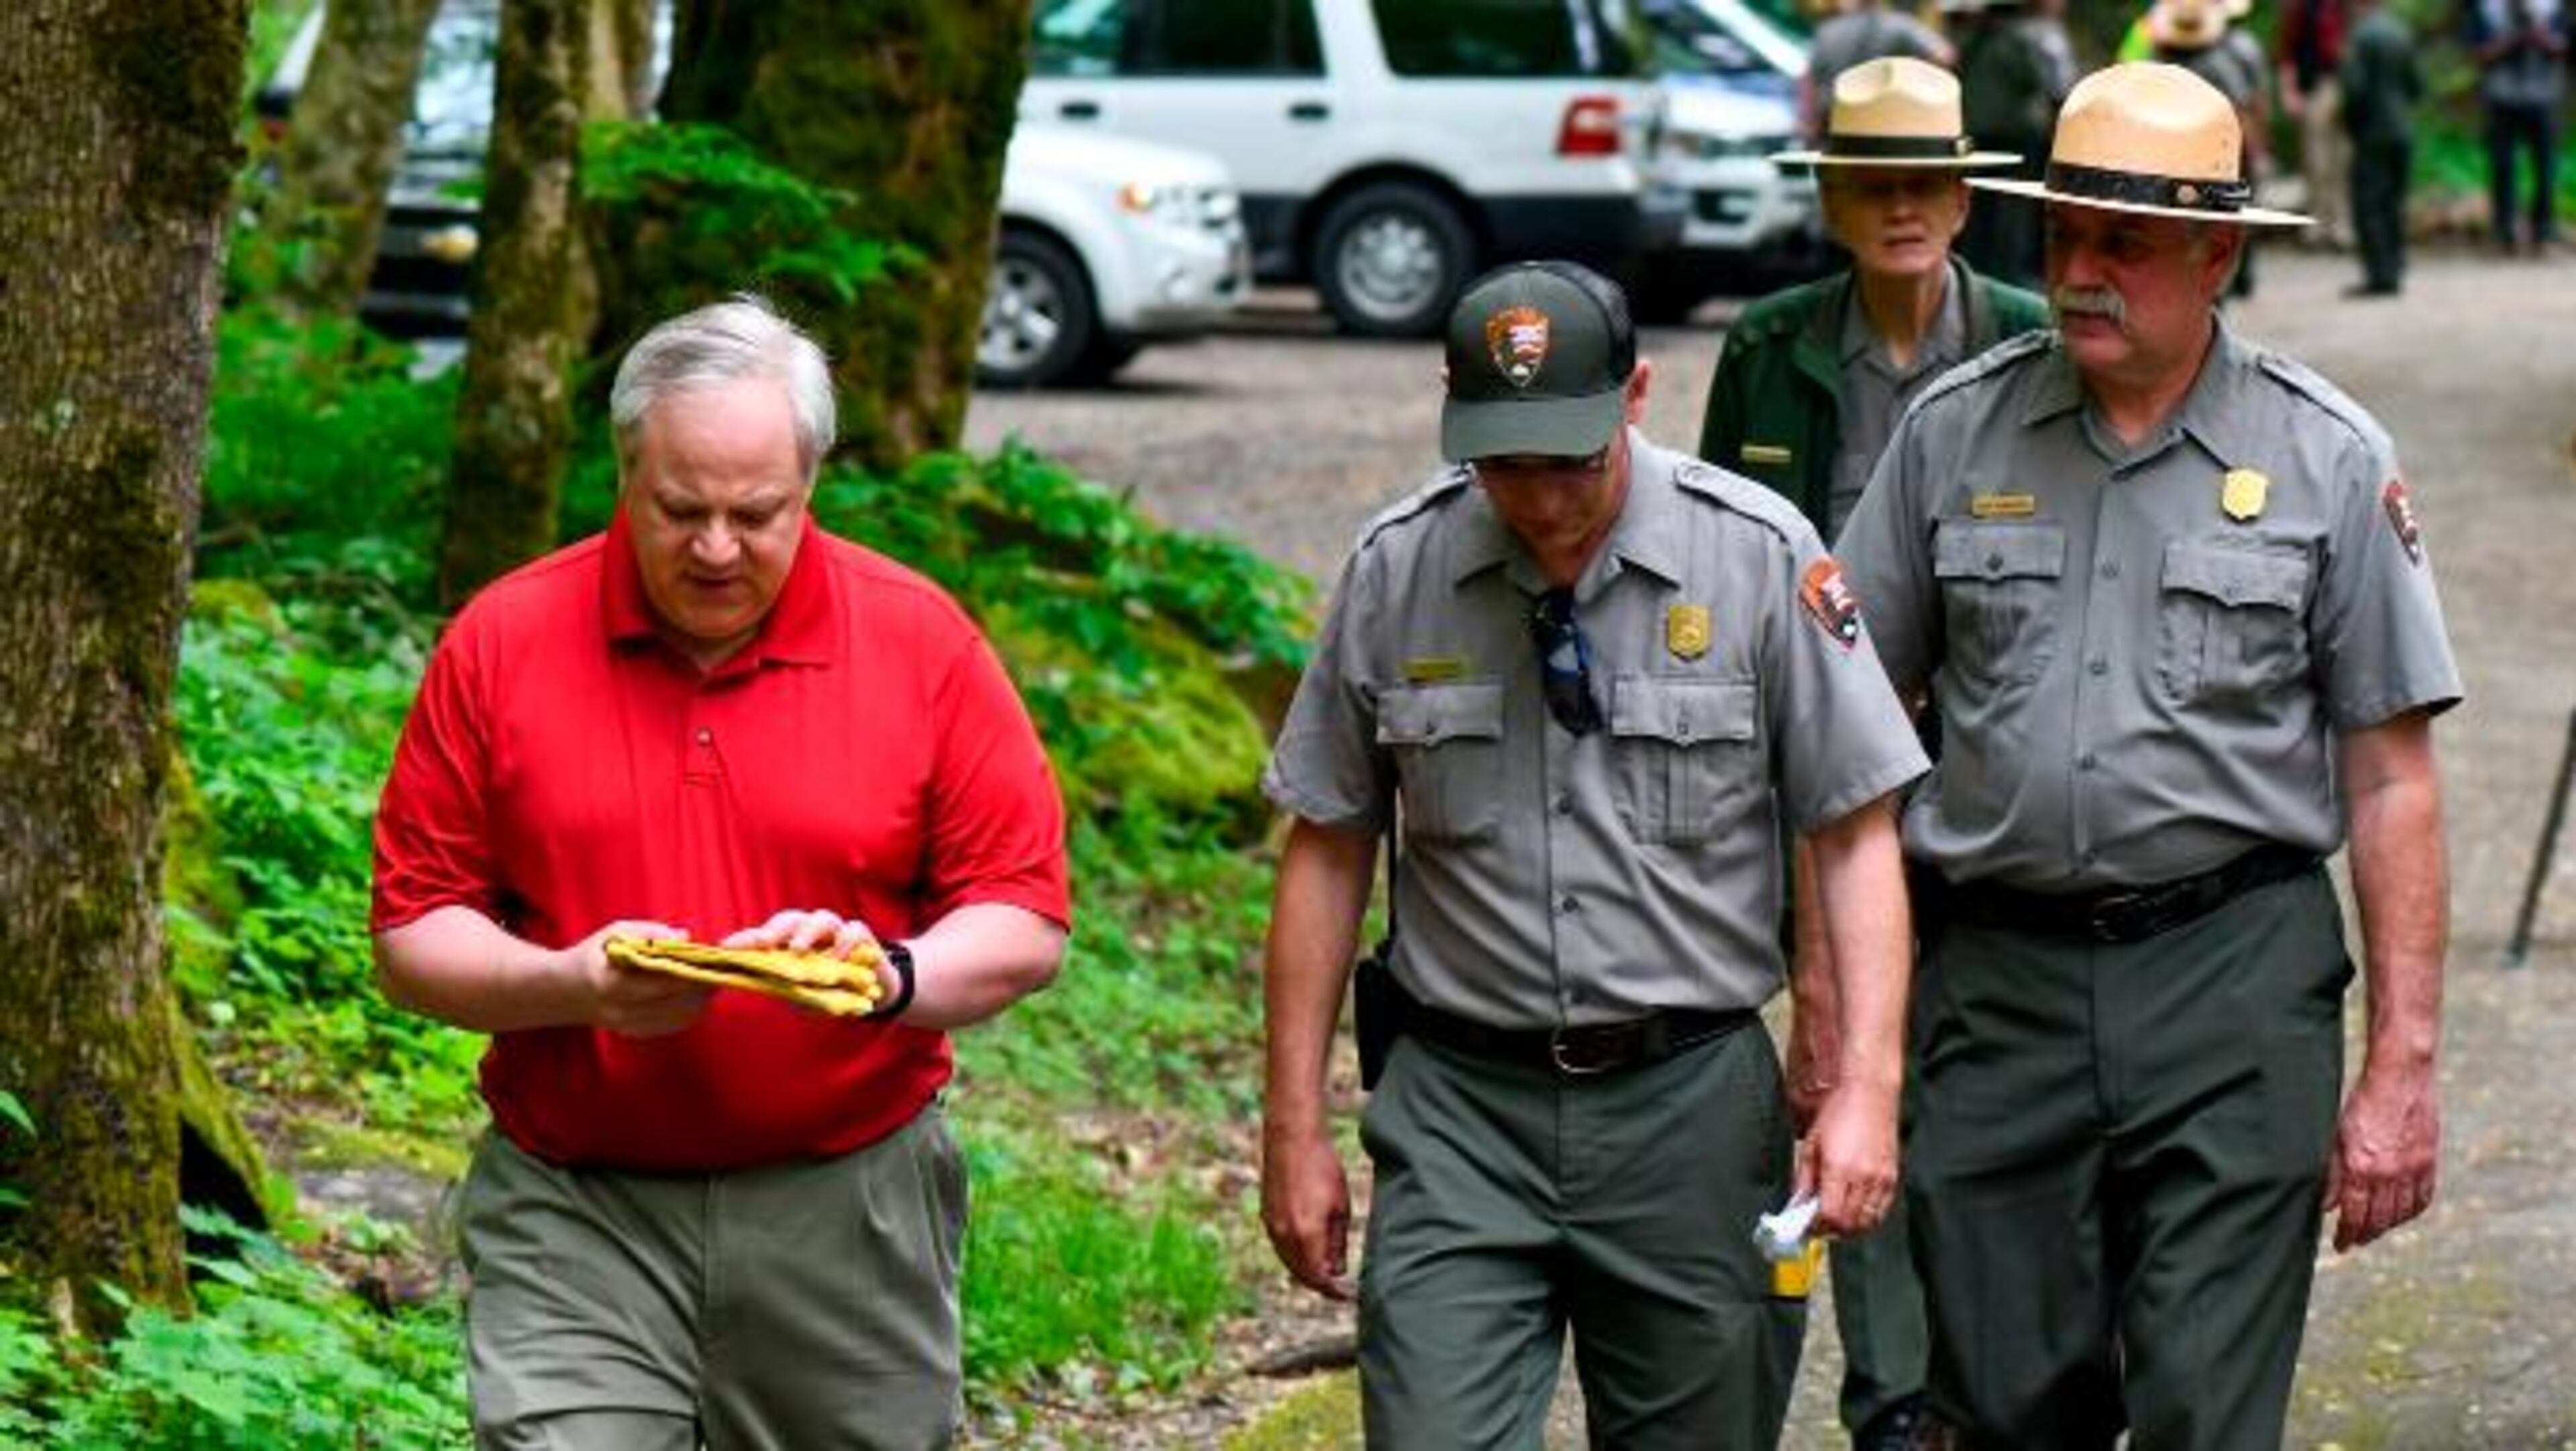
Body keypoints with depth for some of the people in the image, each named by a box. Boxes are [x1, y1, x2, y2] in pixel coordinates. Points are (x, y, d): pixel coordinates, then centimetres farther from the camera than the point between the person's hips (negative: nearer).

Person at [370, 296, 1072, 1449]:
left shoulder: (922, 641, 0)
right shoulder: (502, 642, 0)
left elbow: (1026, 920, 1)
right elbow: (413, 934, 1)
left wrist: (891, 974, -19)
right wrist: (572, 984, -17)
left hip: (847, 1213, 1)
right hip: (574, 1218, -1)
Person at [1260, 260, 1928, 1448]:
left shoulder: (1760, 557, -4)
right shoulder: (1394, 571, 0)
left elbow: (1856, 833, -2)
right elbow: (1327, 851, 6)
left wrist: (1865, 1085, -12)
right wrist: (1295, 1127, 5)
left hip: (1691, 1109, 0)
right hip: (1460, 1106, 0)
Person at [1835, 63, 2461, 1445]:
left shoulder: (2329, 459, 1)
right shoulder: (1952, 432, 6)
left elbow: (2391, 778, 2)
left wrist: (2401, 1068, -2)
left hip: (2235, 977, -2)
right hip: (1997, 978, 2)